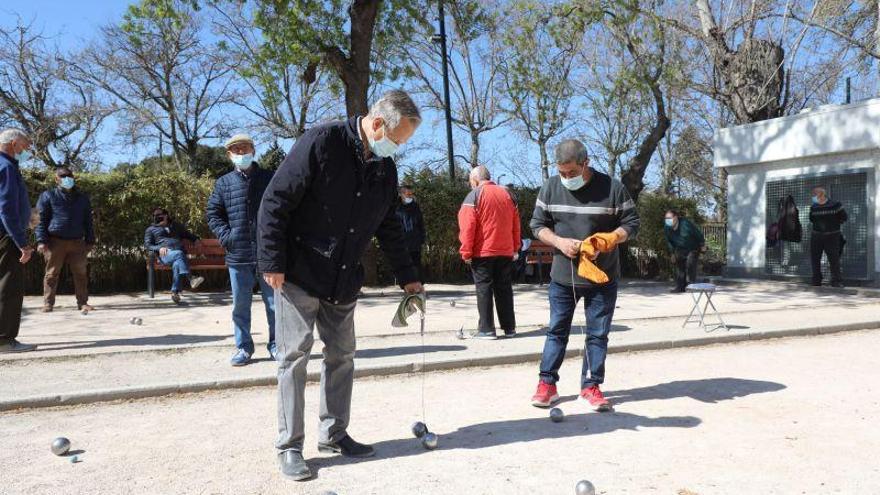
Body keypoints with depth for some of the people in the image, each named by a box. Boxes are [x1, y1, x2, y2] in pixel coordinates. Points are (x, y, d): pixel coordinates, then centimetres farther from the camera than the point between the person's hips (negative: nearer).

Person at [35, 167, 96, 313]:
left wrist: (90, 241, 11)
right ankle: (48, 303, 7)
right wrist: (41, 241, -9)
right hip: (55, 242, -3)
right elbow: (41, 220, 1)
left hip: (77, 242, 3)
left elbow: (88, 221, 18)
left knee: (81, 273, 1)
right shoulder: (48, 196, 6)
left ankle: (82, 303, 6)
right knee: (52, 273, 0)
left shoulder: (83, 198, 17)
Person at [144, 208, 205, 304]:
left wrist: (196, 239, 21)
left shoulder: (176, 226, 35)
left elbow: (188, 234, 43)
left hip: (179, 253, 2)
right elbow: (147, 245, 14)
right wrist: (159, 248, -6)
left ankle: (175, 292, -44)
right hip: (165, 254, -2)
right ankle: (190, 279, -50)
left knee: (177, 264, -37)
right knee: (179, 254, -39)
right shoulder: (151, 229, 27)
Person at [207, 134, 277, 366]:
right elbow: (213, 214, 11)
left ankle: (275, 345, 19)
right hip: (238, 255, 2)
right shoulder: (224, 183, 8)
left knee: (274, 303, 6)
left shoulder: (270, 179, 3)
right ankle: (243, 347, 21)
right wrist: (226, 235, -3)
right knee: (240, 305, 9)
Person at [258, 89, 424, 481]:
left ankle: (333, 434, 25)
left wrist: (407, 276, 16)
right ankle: (289, 446, 11)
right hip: (299, 275, -6)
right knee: (294, 356, 0)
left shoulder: (385, 169, 6)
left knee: (342, 356, 10)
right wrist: (272, 262, -17)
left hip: (344, 282, 6)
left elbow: (389, 228, 17)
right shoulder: (322, 142, -14)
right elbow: (276, 200, -15)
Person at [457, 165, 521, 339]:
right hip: (506, 251, 5)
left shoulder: (474, 196, -7)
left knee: (484, 289, 1)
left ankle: (486, 329, -1)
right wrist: (515, 248, 16)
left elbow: (467, 227, -12)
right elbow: (516, 224, 11)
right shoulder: (507, 194, 10)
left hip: (482, 252, -5)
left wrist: (466, 252, -8)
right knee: (504, 288, 11)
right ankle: (509, 328, 14)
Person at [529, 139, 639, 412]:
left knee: (598, 334, 6)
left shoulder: (612, 188, -8)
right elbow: (538, 224, 4)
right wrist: (559, 242, -15)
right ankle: (547, 383, 19)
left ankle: (591, 386, 18)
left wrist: (610, 238, -22)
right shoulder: (550, 187, -2)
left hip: (603, 277, -1)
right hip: (562, 276, 1)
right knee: (557, 330, 9)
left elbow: (631, 223, -2)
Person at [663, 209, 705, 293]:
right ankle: (680, 287, 3)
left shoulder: (685, 224, -29)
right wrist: (673, 251, 6)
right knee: (679, 266, 1)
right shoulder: (666, 227, -13)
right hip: (680, 250, 5)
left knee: (690, 266, -14)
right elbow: (669, 241, 5)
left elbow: (698, 233, -15)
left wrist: (702, 245, -5)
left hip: (692, 249, -5)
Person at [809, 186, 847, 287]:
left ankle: (836, 281, 1)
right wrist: (819, 226, 10)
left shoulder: (835, 205, -7)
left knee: (834, 258, -5)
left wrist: (834, 224, 3)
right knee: (815, 258, 6)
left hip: (831, 236, -4)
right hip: (816, 236, 4)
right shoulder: (813, 207, 5)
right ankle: (816, 280, 16)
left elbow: (843, 217, 1)